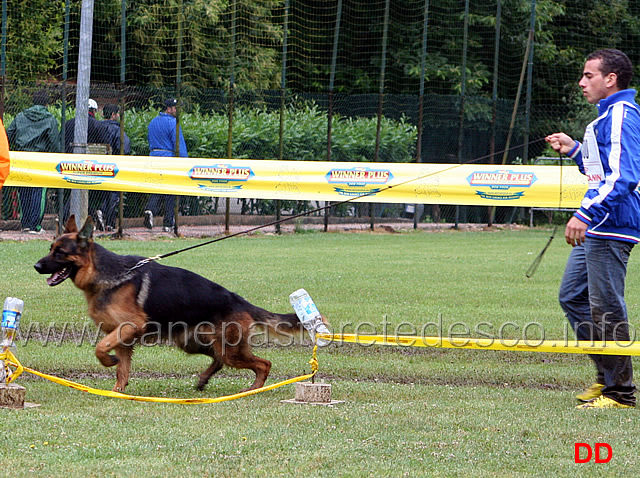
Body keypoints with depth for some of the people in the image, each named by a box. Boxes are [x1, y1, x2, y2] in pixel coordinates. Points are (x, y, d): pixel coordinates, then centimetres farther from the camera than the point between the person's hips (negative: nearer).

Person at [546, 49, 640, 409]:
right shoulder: (608, 116, 19)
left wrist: (586, 215, -30)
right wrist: (574, 150, 20)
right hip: (597, 229, 11)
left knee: (606, 308, -7)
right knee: (573, 297, 16)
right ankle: (608, 377, 21)